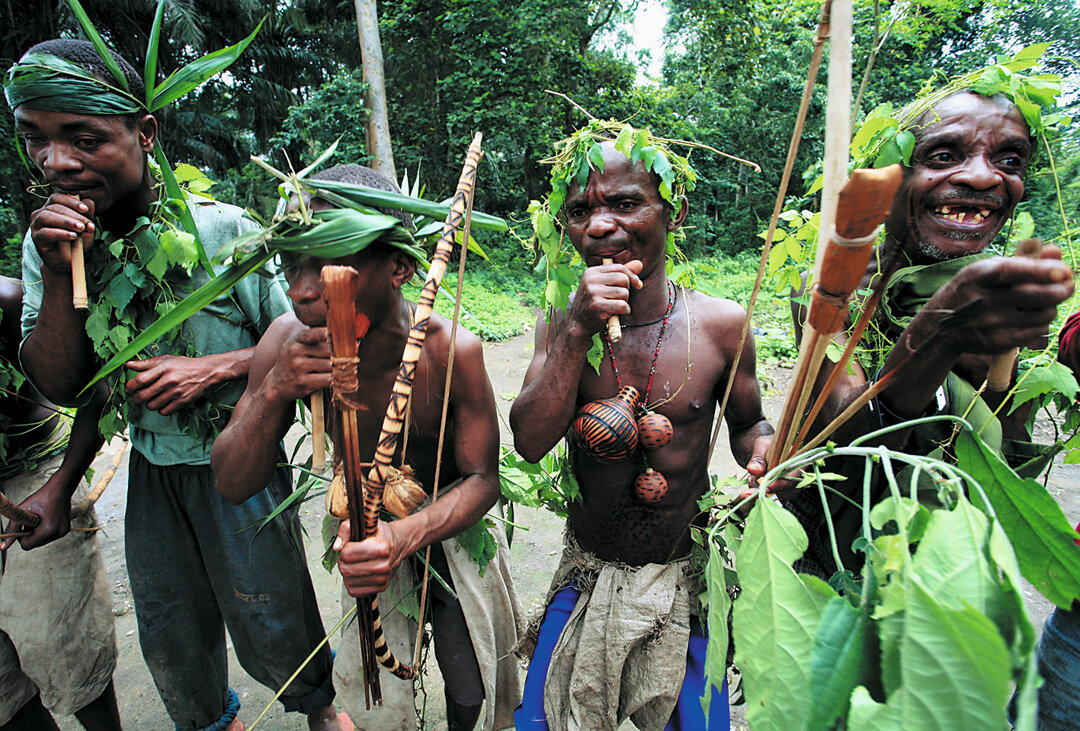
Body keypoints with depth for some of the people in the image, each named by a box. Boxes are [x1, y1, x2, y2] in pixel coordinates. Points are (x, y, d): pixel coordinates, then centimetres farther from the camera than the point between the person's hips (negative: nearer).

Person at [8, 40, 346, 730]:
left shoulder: (224, 229, -16)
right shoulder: (49, 240, -2)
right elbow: (61, 386, -5)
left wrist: (212, 368, -23)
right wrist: (62, 277, -18)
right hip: (150, 472, 4)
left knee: (271, 628, 11)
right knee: (171, 642, 21)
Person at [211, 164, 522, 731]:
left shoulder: (451, 350, -31)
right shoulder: (287, 341, -23)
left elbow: (481, 478, -20)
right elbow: (232, 485, -16)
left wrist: (407, 535, -39)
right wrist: (273, 392, -35)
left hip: (452, 514, -1)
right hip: (365, 519, 1)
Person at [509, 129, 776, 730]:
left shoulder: (719, 323, -14)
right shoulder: (561, 324, -10)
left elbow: (748, 423, 2)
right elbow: (531, 442, -19)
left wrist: (764, 447, -22)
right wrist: (578, 331, -29)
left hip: (684, 588, 0)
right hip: (586, 580, 1)